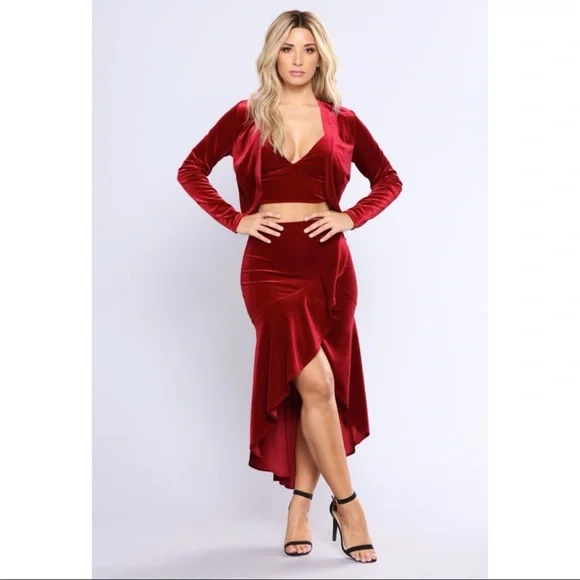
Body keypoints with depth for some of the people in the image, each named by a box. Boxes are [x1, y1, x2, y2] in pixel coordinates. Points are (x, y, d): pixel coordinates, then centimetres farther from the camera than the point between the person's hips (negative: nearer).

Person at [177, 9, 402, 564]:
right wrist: (234, 219, -2)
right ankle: (347, 505, -1)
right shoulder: (246, 116, 5)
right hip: (270, 265, -2)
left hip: (329, 265, 2)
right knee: (314, 383, -14)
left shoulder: (342, 121, 8)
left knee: (316, 389, 5)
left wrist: (352, 216, -1)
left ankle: (300, 507, 19)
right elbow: (191, 170, 9)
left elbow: (388, 180, 16)